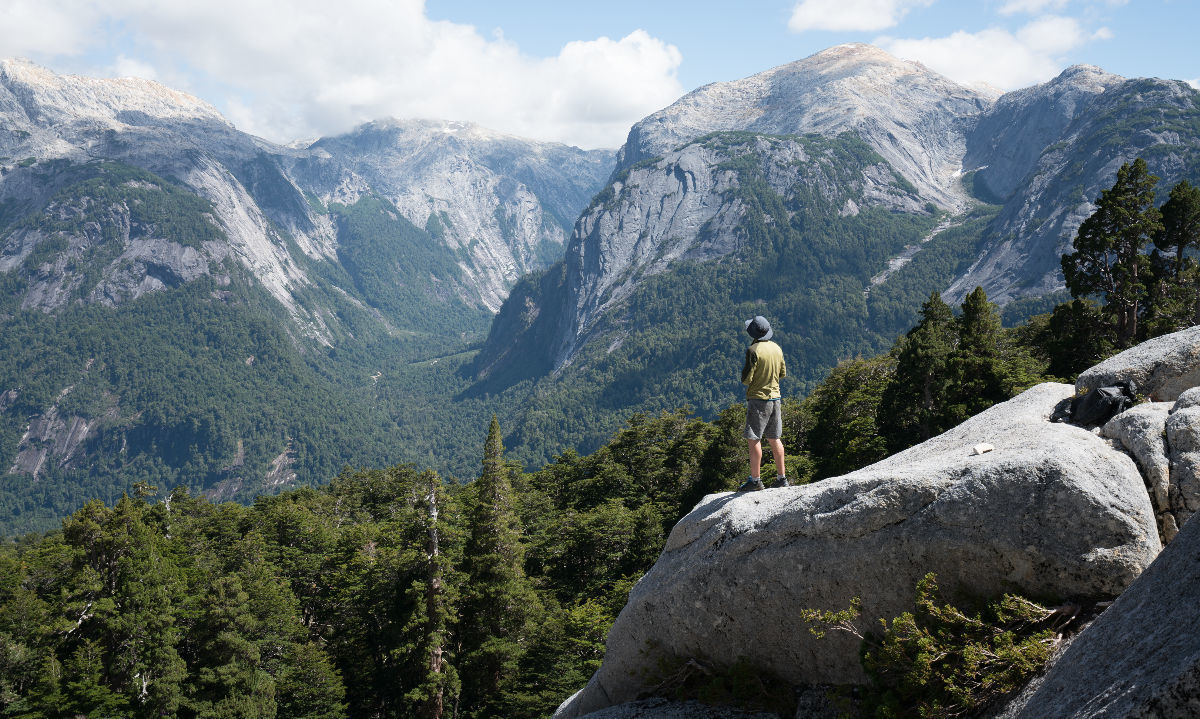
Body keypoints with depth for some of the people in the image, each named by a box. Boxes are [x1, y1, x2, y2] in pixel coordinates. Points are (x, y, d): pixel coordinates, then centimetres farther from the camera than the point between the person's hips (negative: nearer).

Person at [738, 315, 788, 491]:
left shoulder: (753, 350, -16)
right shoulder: (777, 348, 6)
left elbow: (746, 379, -15)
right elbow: (783, 373, 16)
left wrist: (744, 371, 5)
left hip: (758, 398, -7)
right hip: (775, 397, 7)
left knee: (754, 439, -3)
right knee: (774, 439, 13)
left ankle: (755, 480, -4)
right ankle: (781, 477, 16)